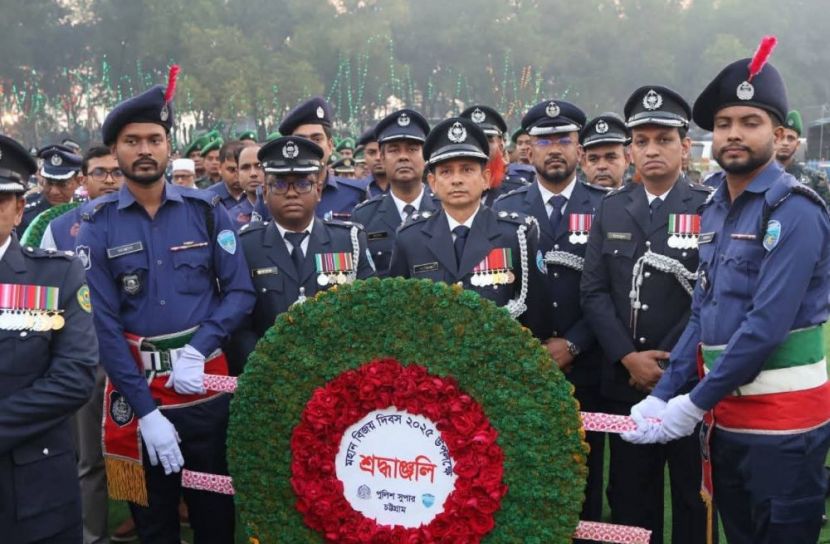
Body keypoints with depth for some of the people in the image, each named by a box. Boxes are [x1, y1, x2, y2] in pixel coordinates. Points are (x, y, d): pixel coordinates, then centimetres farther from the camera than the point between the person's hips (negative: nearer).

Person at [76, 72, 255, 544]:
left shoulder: (207, 211, -1)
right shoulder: (97, 227, -4)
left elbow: (241, 292, -2)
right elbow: (103, 324, -7)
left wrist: (197, 350, -17)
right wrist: (145, 409, -12)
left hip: (205, 385, 0)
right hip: (136, 389, 0)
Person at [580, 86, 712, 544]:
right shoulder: (610, 209, 7)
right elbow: (594, 291, 2)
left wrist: (672, 364, -13)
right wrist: (627, 357, -9)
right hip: (625, 382, 3)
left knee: (694, 498, 11)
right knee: (630, 498, 13)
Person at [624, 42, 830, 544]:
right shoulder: (716, 210, 10)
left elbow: (768, 323, -22)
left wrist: (694, 405, -18)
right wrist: (663, 395, 1)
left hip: (782, 416, -7)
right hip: (727, 413, 7)